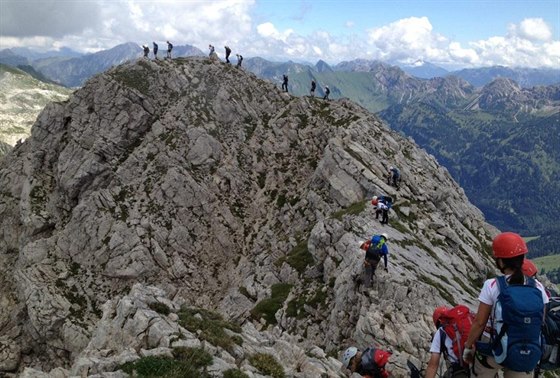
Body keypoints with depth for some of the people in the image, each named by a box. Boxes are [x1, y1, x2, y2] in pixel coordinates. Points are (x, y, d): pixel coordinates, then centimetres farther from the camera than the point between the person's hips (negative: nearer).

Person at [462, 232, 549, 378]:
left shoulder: (492, 285, -17)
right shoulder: (538, 287, -7)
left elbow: (479, 322, -12)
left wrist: (468, 346, 1)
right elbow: (541, 323, 2)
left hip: (494, 351, -2)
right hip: (525, 355, 3)